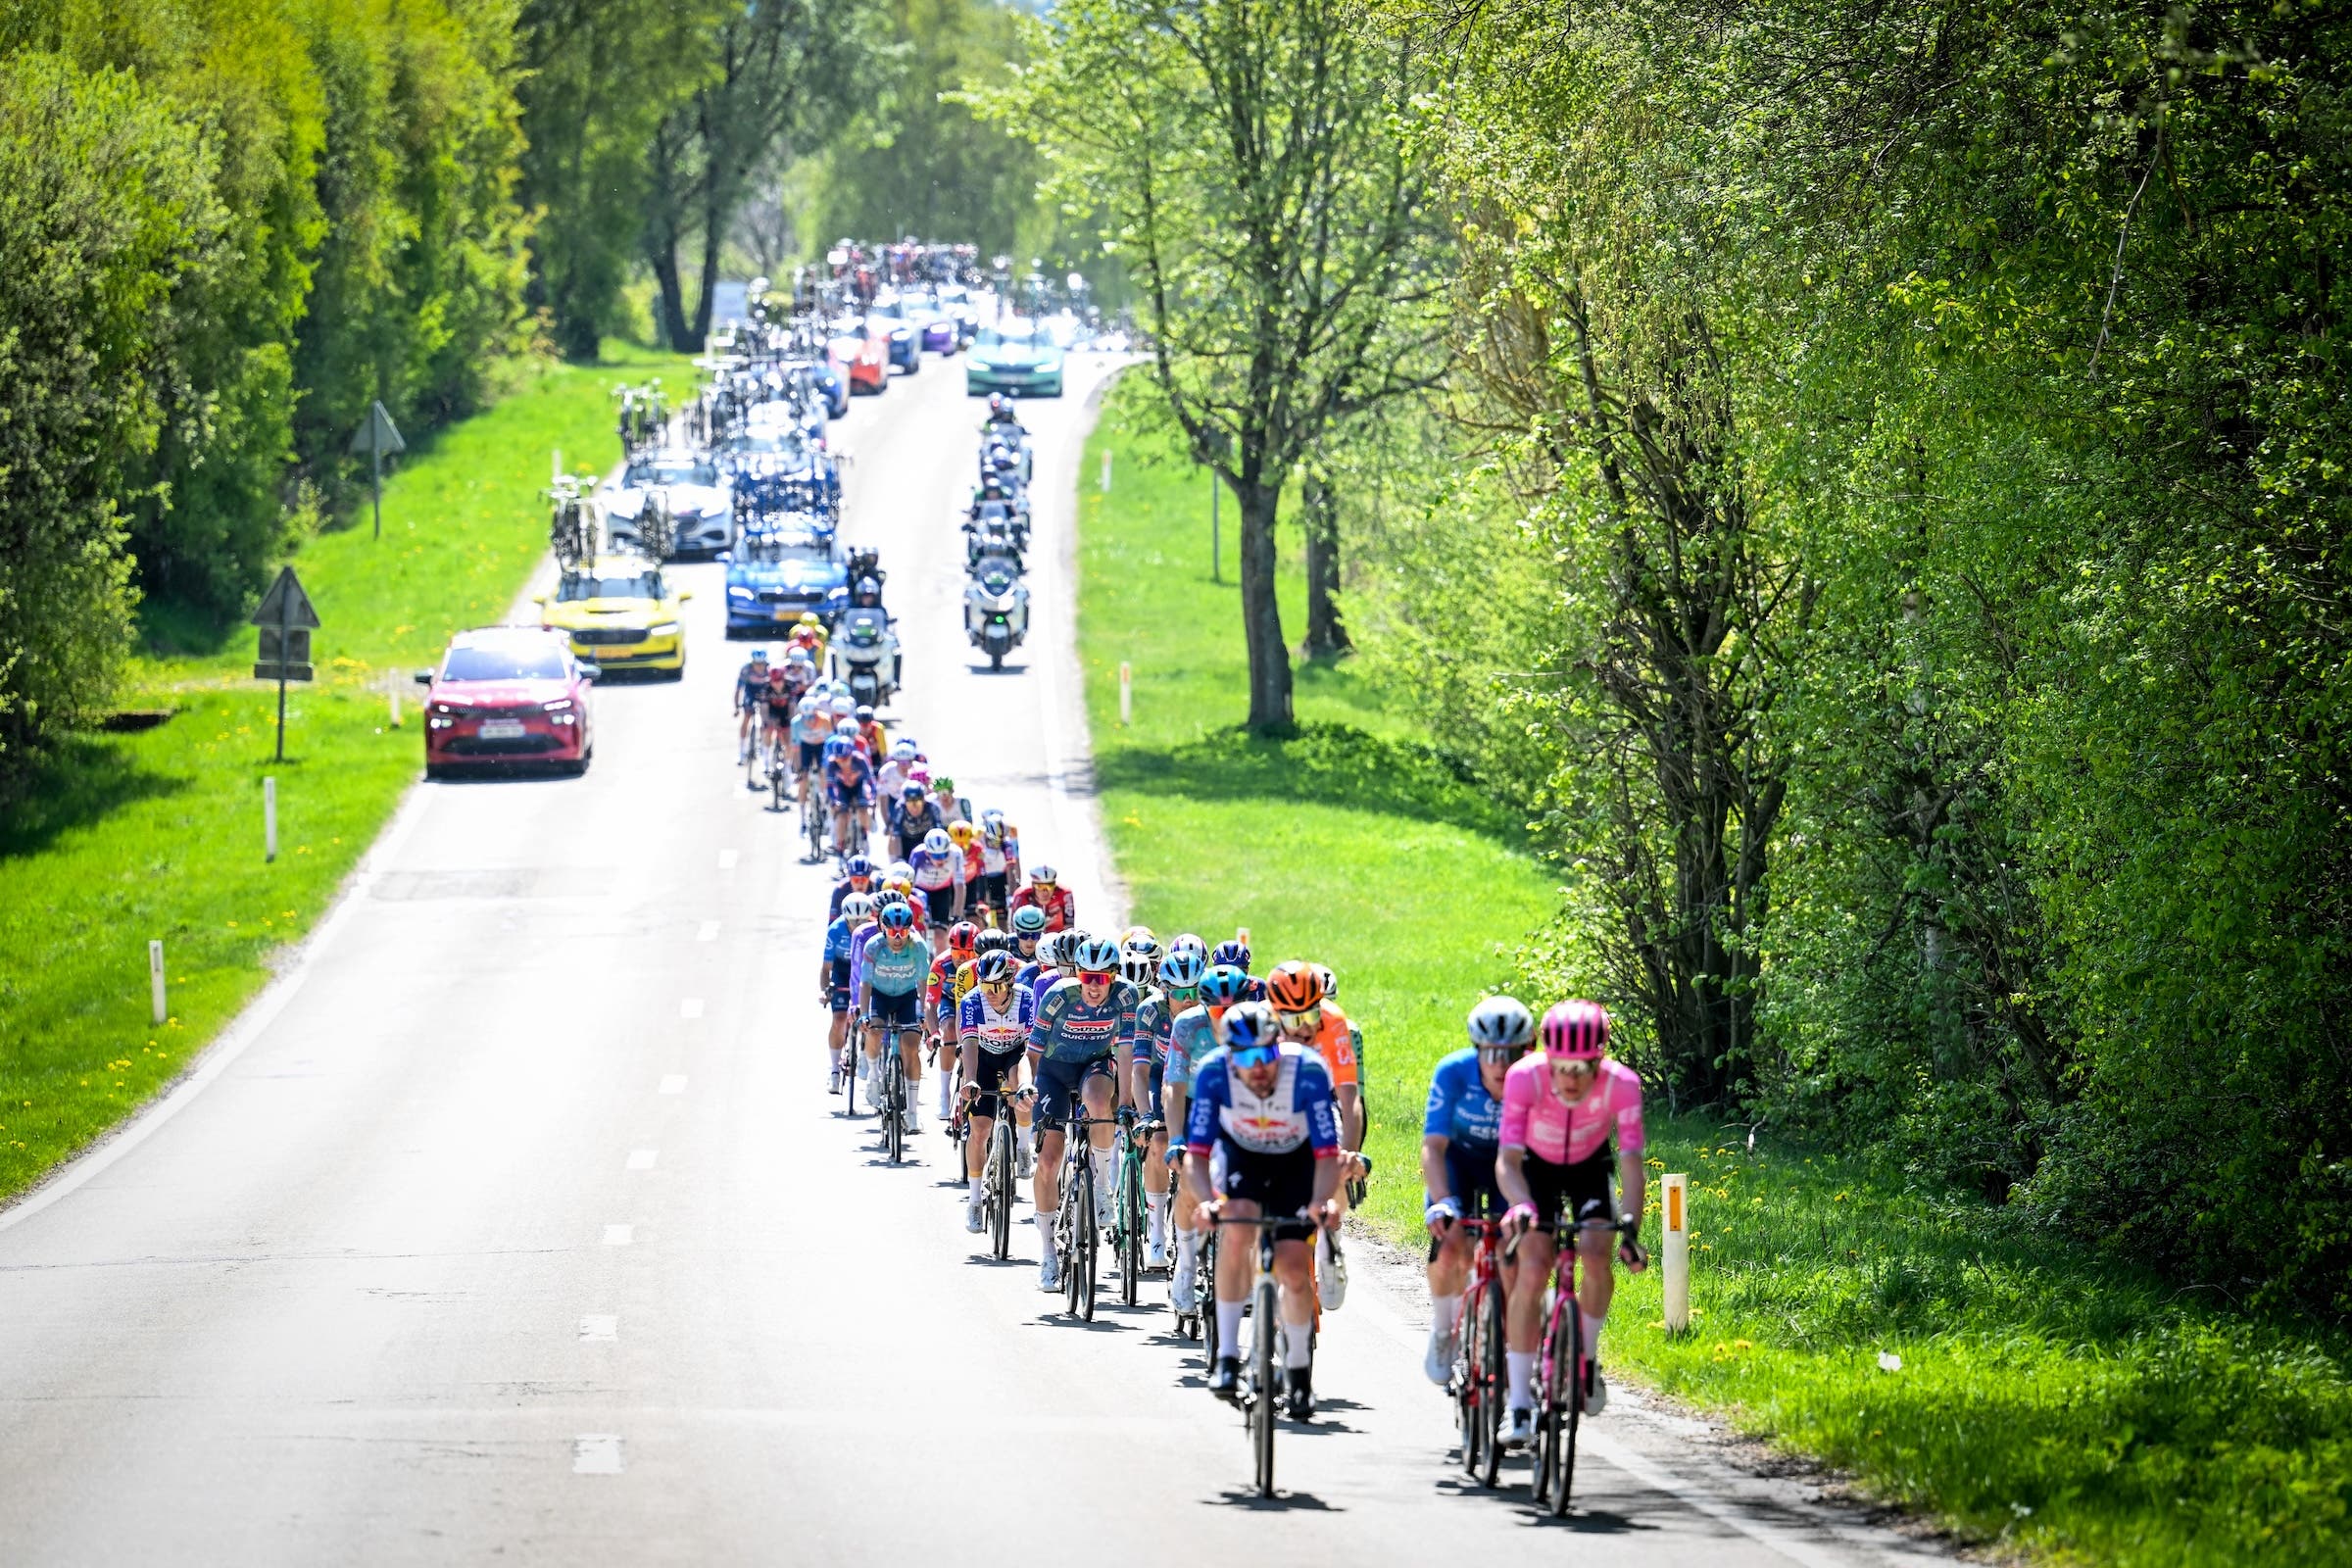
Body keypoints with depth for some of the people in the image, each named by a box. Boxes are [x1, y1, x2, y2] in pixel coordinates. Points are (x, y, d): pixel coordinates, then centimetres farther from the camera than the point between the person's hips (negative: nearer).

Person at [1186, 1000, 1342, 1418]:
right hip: (1239, 1153, 0)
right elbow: (1196, 1153, -29)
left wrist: (1321, 1202, -50)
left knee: (1293, 1267, -10)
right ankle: (1227, 1355, -21)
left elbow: (1327, 1153, -32)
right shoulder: (1214, 1073, -31)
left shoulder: (1308, 1072, -34)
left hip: (1295, 1160, 0)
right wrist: (1207, 1200, -48)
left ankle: (1299, 1367, 18)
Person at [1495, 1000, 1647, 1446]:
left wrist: (1631, 1230, -43)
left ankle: (1587, 1357, 6)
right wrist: (1522, 1205, -55)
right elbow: (1507, 1160, -35)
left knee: (1597, 1258, -23)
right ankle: (1519, 1405, -15)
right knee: (1532, 1270, -19)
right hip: (1537, 1167, -1)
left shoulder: (1621, 1084, -32)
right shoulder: (1525, 1078, -34)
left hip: (1590, 1167, 1)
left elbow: (1631, 1162, -31)